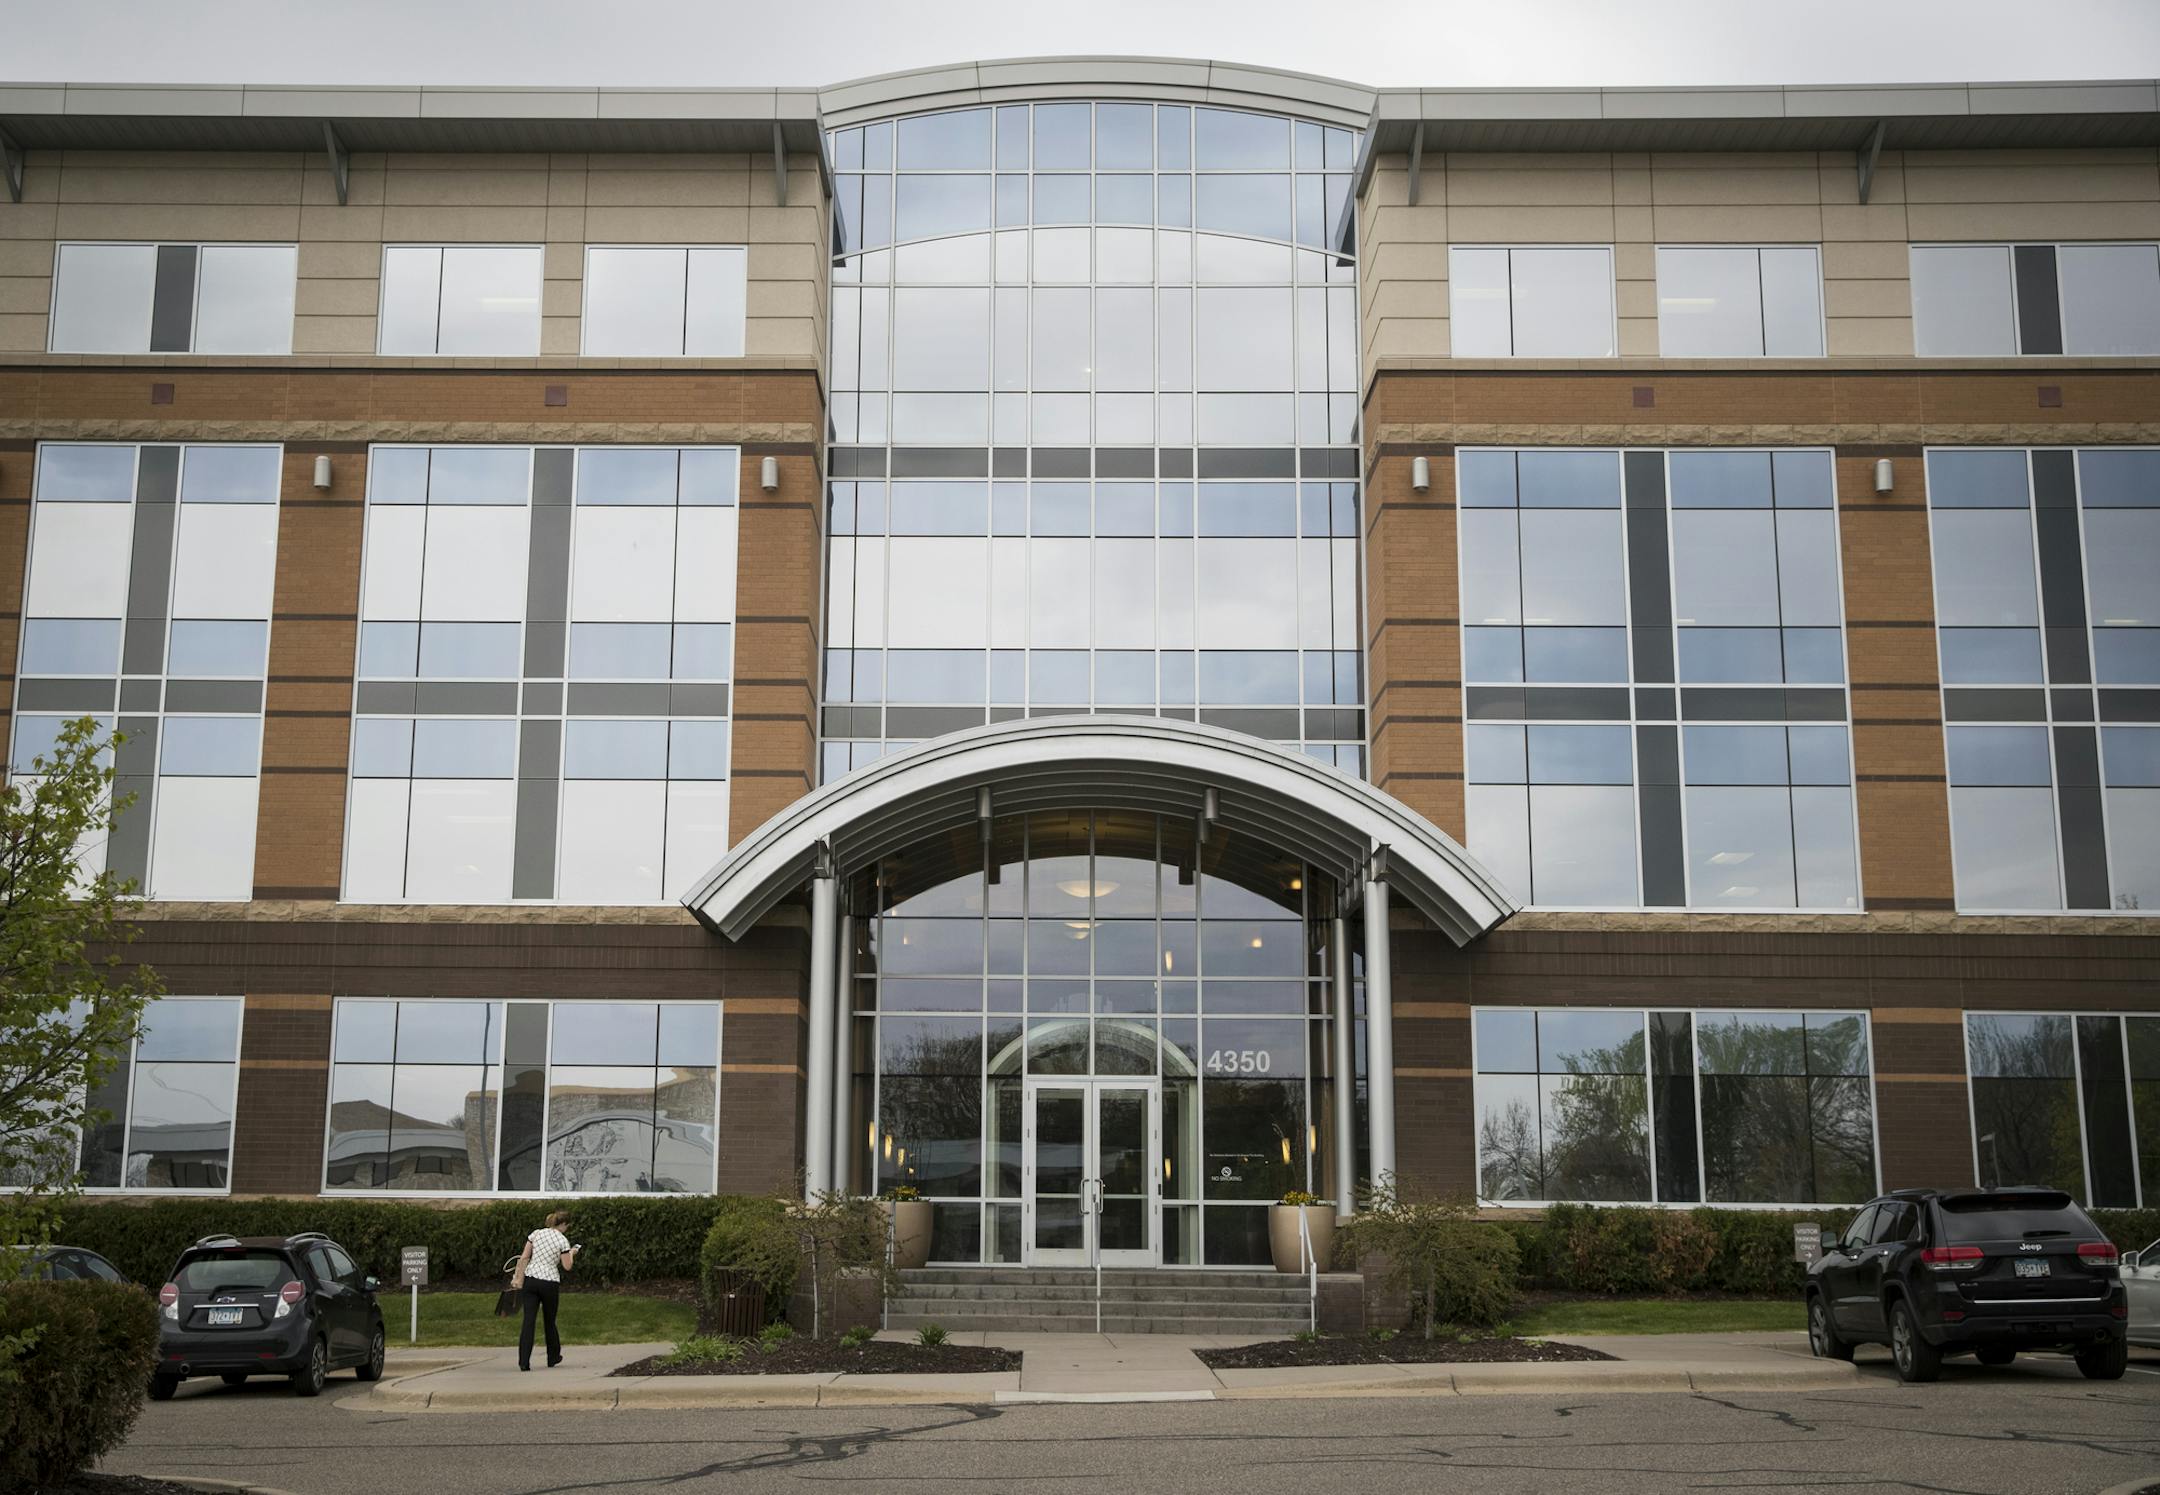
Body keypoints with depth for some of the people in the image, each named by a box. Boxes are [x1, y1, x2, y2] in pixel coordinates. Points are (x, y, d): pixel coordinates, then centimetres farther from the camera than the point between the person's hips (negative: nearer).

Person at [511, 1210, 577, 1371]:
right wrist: (572, 1253, 15)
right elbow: (567, 1266, -3)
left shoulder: (536, 1234, 4)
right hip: (550, 1282, -2)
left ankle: (524, 1362, -11)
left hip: (530, 1279, 2)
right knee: (550, 1321, 16)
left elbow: (524, 1258, 1)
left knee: (528, 1321, -2)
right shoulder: (562, 1240, -5)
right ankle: (553, 1358, 31)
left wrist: (518, 1277, 4)